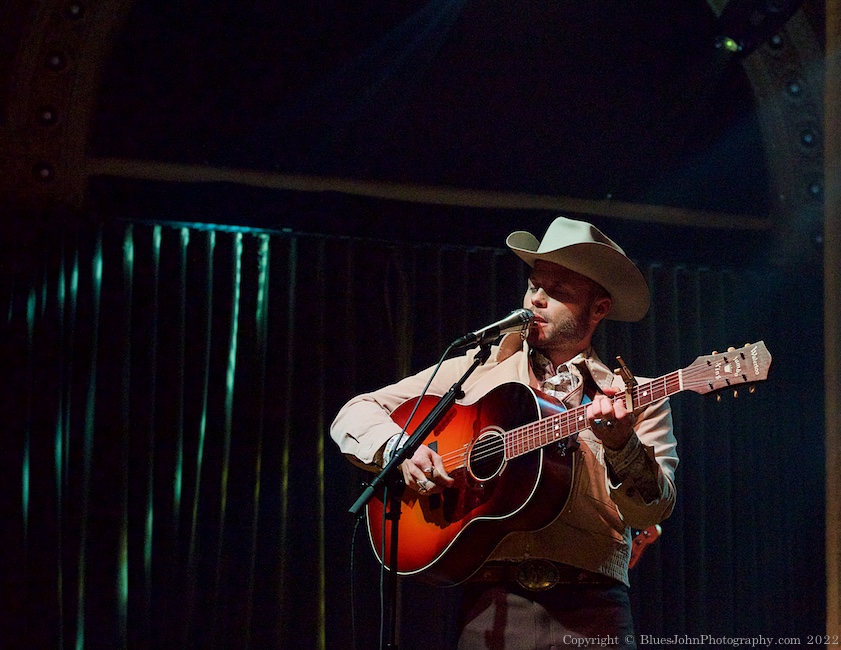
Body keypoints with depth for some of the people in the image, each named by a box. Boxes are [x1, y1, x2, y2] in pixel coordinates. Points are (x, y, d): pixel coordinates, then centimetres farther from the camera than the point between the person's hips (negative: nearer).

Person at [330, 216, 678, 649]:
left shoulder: (636, 398, 10)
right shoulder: (476, 370, 14)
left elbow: (653, 511, -3)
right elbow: (354, 416, 13)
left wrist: (621, 445, -21)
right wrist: (400, 449, -6)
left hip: (592, 610, 0)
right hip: (493, 601, 1)